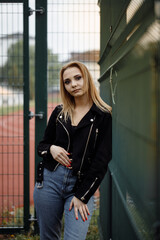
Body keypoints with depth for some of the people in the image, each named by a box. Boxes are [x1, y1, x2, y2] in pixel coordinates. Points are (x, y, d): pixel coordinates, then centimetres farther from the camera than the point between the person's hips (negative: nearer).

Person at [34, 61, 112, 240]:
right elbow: (42, 144, 18)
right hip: (50, 180, 4)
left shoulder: (104, 116, -4)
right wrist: (51, 149, -7)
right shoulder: (59, 112, 9)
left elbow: (102, 161, -6)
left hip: (82, 185, -3)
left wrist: (82, 196, -9)